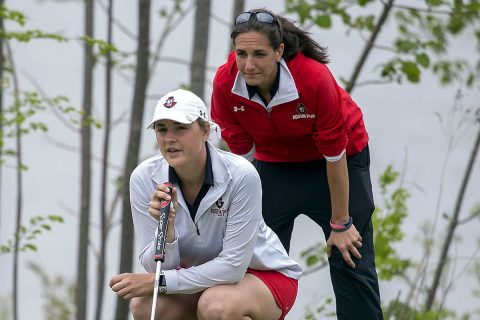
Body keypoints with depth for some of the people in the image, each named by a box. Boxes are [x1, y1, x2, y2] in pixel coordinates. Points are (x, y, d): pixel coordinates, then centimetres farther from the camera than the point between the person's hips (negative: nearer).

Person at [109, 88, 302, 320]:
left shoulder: (241, 175, -27)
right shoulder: (144, 178, -16)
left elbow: (233, 265, -26)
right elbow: (156, 267, -15)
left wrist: (160, 281, -26)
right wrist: (167, 227, -35)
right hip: (199, 277, 4)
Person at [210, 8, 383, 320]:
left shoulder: (314, 78, -35)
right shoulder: (225, 84, -25)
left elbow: (334, 154, -25)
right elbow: (242, 153, -11)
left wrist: (339, 223, -18)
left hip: (340, 160, -3)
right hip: (275, 162, 3)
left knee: (351, 260, -4)